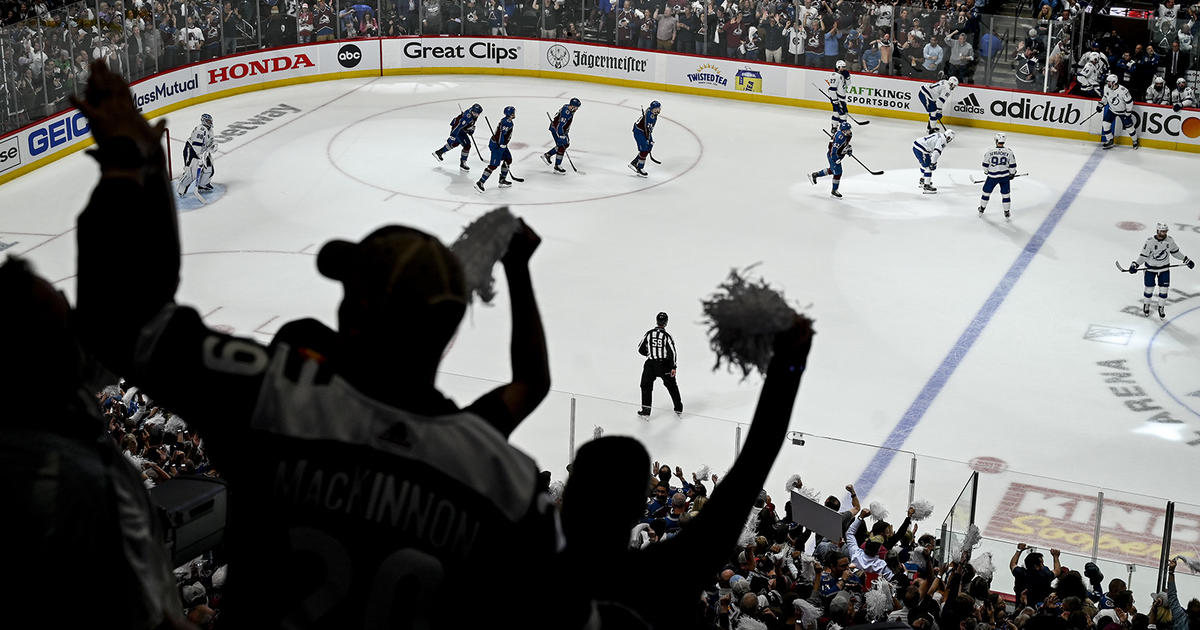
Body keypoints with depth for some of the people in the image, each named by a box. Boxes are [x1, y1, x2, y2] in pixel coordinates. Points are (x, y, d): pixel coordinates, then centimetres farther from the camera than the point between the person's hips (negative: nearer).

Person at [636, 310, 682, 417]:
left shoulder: (648, 333, -5)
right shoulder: (666, 336, -11)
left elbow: (641, 349, 2)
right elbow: (672, 352, -14)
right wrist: (673, 367, -8)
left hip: (650, 365, 0)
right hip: (664, 365, 0)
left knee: (646, 386, 14)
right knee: (672, 386, 17)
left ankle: (646, 411, 9)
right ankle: (678, 409, 24)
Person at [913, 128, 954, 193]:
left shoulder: (939, 135, 19)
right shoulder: (942, 140, -11)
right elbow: (936, 152, -21)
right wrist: (933, 163, -18)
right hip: (921, 149, -10)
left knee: (924, 164, 29)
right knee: (928, 167, -5)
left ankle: (922, 182, 45)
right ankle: (926, 187, -6)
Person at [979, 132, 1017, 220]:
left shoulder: (990, 151, -11)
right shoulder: (1009, 152, -9)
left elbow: (985, 164, -2)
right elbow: (1012, 165, -3)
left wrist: (986, 171, 18)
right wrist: (1012, 174, 15)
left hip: (992, 176, -1)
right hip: (1005, 176, 1)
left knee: (986, 192, 18)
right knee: (1005, 194, 13)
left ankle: (982, 209, 30)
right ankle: (1007, 212, 18)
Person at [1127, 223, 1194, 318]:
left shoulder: (1170, 240, -9)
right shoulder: (1150, 242, -21)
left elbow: (1175, 252, 7)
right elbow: (1144, 256, -16)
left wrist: (1186, 260, 10)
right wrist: (1135, 264, -27)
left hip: (1164, 269, 3)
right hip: (1150, 268, -3)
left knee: (1164, 290, 4)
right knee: (1149, 289, 7)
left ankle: (1161, 308, 24)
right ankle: (1146, 305, 33)